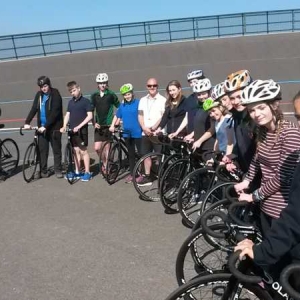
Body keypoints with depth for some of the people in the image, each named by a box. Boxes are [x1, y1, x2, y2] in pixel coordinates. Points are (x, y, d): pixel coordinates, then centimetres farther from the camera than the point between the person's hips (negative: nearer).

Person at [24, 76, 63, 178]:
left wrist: (45, 126, -23)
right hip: (41, 127, 5)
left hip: (54, 127, -4)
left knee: (56, 149, 5)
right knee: (42, 150, 4)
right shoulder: (39, 95, 7)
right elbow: (34, 109, 4)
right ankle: (43, 171, 11)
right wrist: (27, 122, -9)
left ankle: (58, 170, 13)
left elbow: (54, 112, -17)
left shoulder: (55, 95, -10)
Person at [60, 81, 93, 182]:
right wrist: (64, 126, -4)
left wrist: (79, 126, -17)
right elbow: (67, 115, 13)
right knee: (76, 151, 11)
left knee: (83, 151, -3)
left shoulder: (85, 101, -6)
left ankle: (87, 172, 5)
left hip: (82, 130, -6)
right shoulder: (71, 102, 12)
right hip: (72, 130, 6)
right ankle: (77, 172, 18)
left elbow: (90, 116, -12)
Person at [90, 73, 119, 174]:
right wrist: (94, 123, -2)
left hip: (109, 125, -3)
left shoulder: (111, 95, -4)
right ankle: (104, 162, 24)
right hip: (98, 125, 3)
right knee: (97, 148, -2)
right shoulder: (94, 96, 5)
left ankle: (106, 166, 13)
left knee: (107, 147, 0)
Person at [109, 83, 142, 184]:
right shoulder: (122, 106, 9)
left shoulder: (138, 103, -7)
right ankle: (132, 173, 24)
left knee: (141, 153, 2)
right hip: (127, 133, 5)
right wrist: (112, 126, 7)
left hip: (137, 133, -5)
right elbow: (117, 117, 19)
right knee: (131, 154, 14)